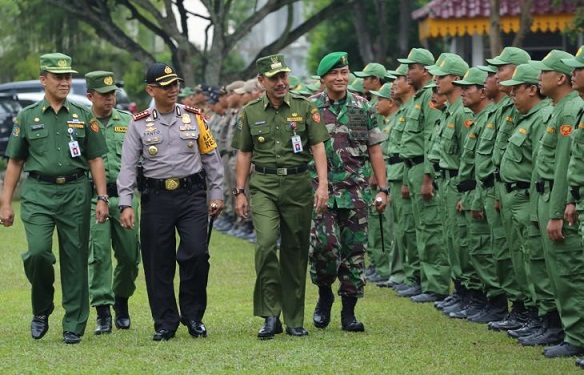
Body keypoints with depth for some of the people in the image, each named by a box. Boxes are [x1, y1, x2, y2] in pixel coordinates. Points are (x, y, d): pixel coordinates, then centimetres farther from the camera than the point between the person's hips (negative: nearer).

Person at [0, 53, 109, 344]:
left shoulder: (83, 117, 9)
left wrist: (102, 198, -1)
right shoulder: (27, 117, 8)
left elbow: (95, 159, 9)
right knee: (38, 252, -17)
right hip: (38, 194, -1)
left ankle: (74, 326, 8)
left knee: (75, 260, 1)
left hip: (75, 193, 1)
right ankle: (41, 309, 8)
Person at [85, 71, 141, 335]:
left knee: (130, 254, 4)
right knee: (98, 255, -7)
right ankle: (102, 312, -2)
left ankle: (121, 301, 27)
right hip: (94, 197, -2)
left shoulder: (127, 121, 10)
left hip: (124, 194, 2)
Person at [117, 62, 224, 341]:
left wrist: (217, 193, 6)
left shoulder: (194, 117, 7)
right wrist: (125, 204, -10)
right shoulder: (139, 124, 3)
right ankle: (165, 323, 12)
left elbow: (211, 157, 12)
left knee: (196, 252, -12)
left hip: (192, 195, 0)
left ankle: (193, 316, 6)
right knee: (158, 261, 1)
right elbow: (127, 166, 0)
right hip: (156, 197, 0)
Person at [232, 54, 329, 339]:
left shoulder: (304, 108, 4)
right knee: (266, 243, -19)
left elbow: (318, 146, 1)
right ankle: (270, 316, -14)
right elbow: (244, 154, 13)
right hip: (263, 186, 0)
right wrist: (239, 192, 7)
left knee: (295, 251, 4)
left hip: (298, 186, 0)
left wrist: (323, 184, -10)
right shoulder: (250, 113, 7)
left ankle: (294, 320, 14)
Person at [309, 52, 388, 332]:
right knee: (325, 244, -16)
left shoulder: (363, 108, 8)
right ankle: (324, 294, 10)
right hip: (321, 190, -2)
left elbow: (375, 151, 10)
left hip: (355, 191, 2)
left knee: (354, 249, 2)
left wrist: (383, 189, 5)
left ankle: (349, 311, 10)